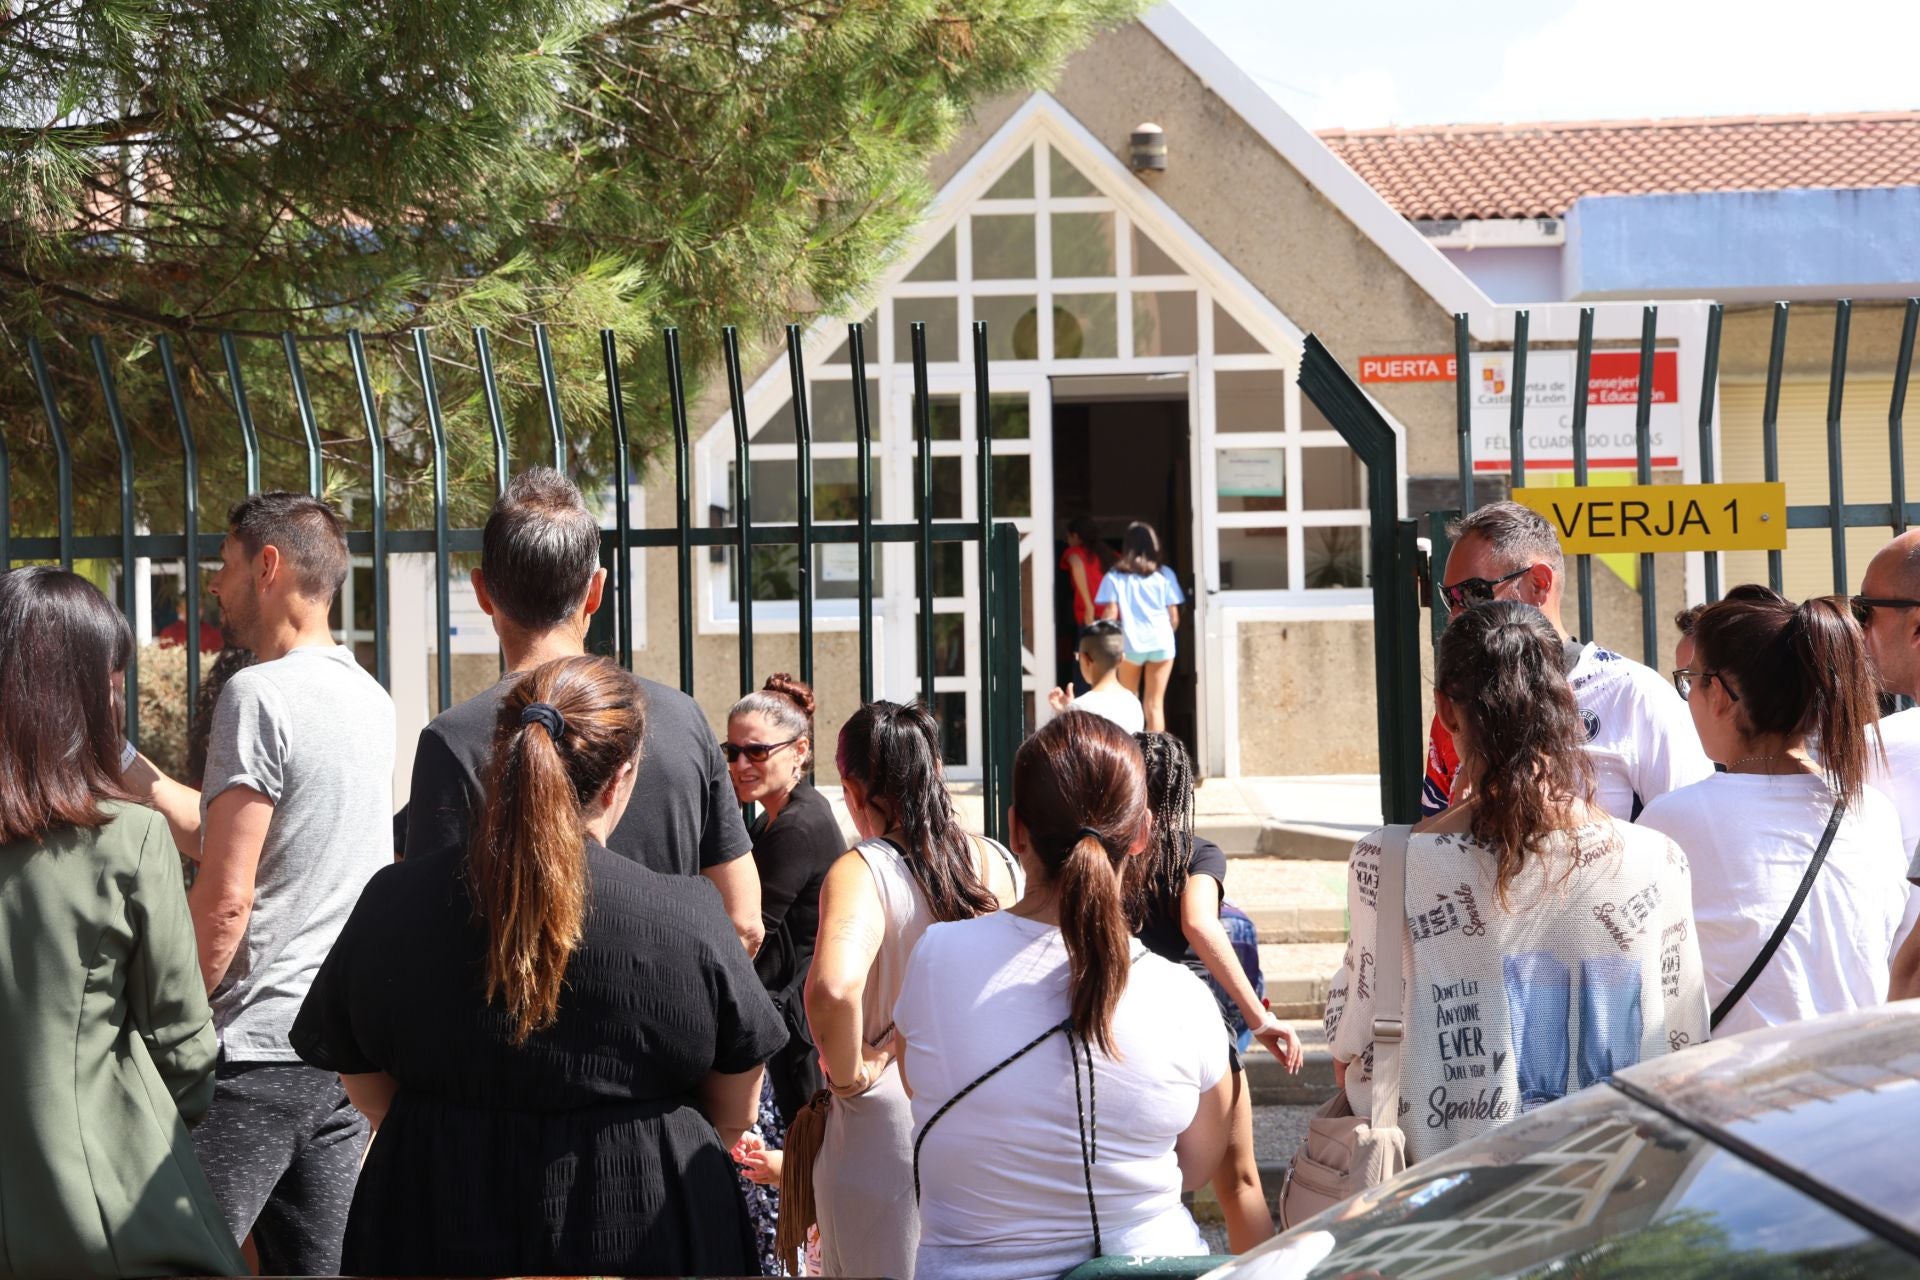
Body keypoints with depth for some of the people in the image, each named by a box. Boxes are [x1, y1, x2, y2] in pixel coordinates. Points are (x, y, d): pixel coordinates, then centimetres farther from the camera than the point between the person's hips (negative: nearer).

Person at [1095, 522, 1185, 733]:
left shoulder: (1115, 576, 1)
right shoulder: (1165, 574, 4)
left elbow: (1110, 614, -6)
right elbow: (1174, 616, 5)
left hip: (1130, 643, -1)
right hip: (1161, 642, 1)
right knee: (1155, 704, 2)